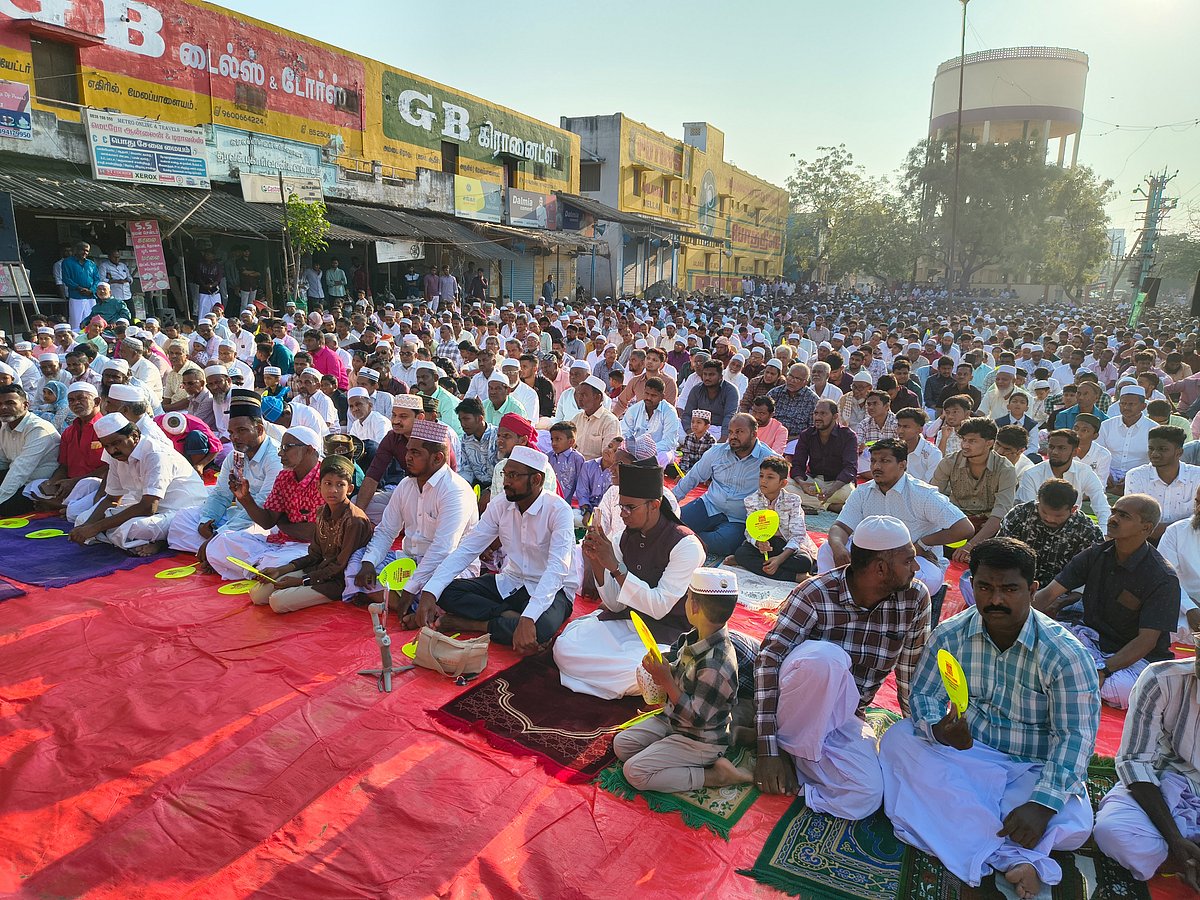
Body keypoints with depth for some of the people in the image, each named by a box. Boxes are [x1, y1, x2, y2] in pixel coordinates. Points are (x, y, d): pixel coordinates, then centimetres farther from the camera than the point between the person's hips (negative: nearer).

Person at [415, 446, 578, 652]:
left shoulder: (558, 510, -21)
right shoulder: (500, 505, -4)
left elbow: (557, 568, -32)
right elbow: (466, 549, -7)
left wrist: (528, 619, -44)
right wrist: (429, 592, -21)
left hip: (551, 589, -5)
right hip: (510, 583, 5)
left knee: (539, 628, -39)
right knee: (446, 591, -13)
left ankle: (466, 623, -19)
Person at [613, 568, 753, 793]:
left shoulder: (716, 665, -33)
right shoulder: (695, 638, -6)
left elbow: (697, 717, -27)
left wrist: (666, 681, -25)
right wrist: (661, 669, -9)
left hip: (700, 742, -9)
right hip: (672, 721, 9)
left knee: (634, 771, -15)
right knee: (621, 744, 7)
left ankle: (715, 775, -6)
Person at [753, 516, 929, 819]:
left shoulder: (916, 599, -9)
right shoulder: (816, 594, -21)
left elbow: (912, 676, 3)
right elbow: (768, 660, -24)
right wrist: (767, 750, -29)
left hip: (845, 716, 4)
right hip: (800, 702, -4)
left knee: (865, 799, -25)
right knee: (826, 656, -37)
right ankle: (790, 747, -14)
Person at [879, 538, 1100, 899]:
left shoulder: (1064, 653, -15)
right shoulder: (949, 635, -7)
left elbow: (1075, 736, -18)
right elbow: (922, 696, -3)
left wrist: (1042, 805, -31)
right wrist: (939, 730, -29)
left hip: (1031, 770, -2)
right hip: (962, 753, 3)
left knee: (1073, 826, -32)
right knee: (898, 738, -26)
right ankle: (1014, 858, -29)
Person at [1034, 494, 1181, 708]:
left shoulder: (1163, 578, -15)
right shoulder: (1096, 554, -1)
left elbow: (1147, 641, -19)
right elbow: (1048, 593, -6)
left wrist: (1103, 669, -32)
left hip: (1139, 657, -3)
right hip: (1091, 638, 4)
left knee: (1114, 688, -36)